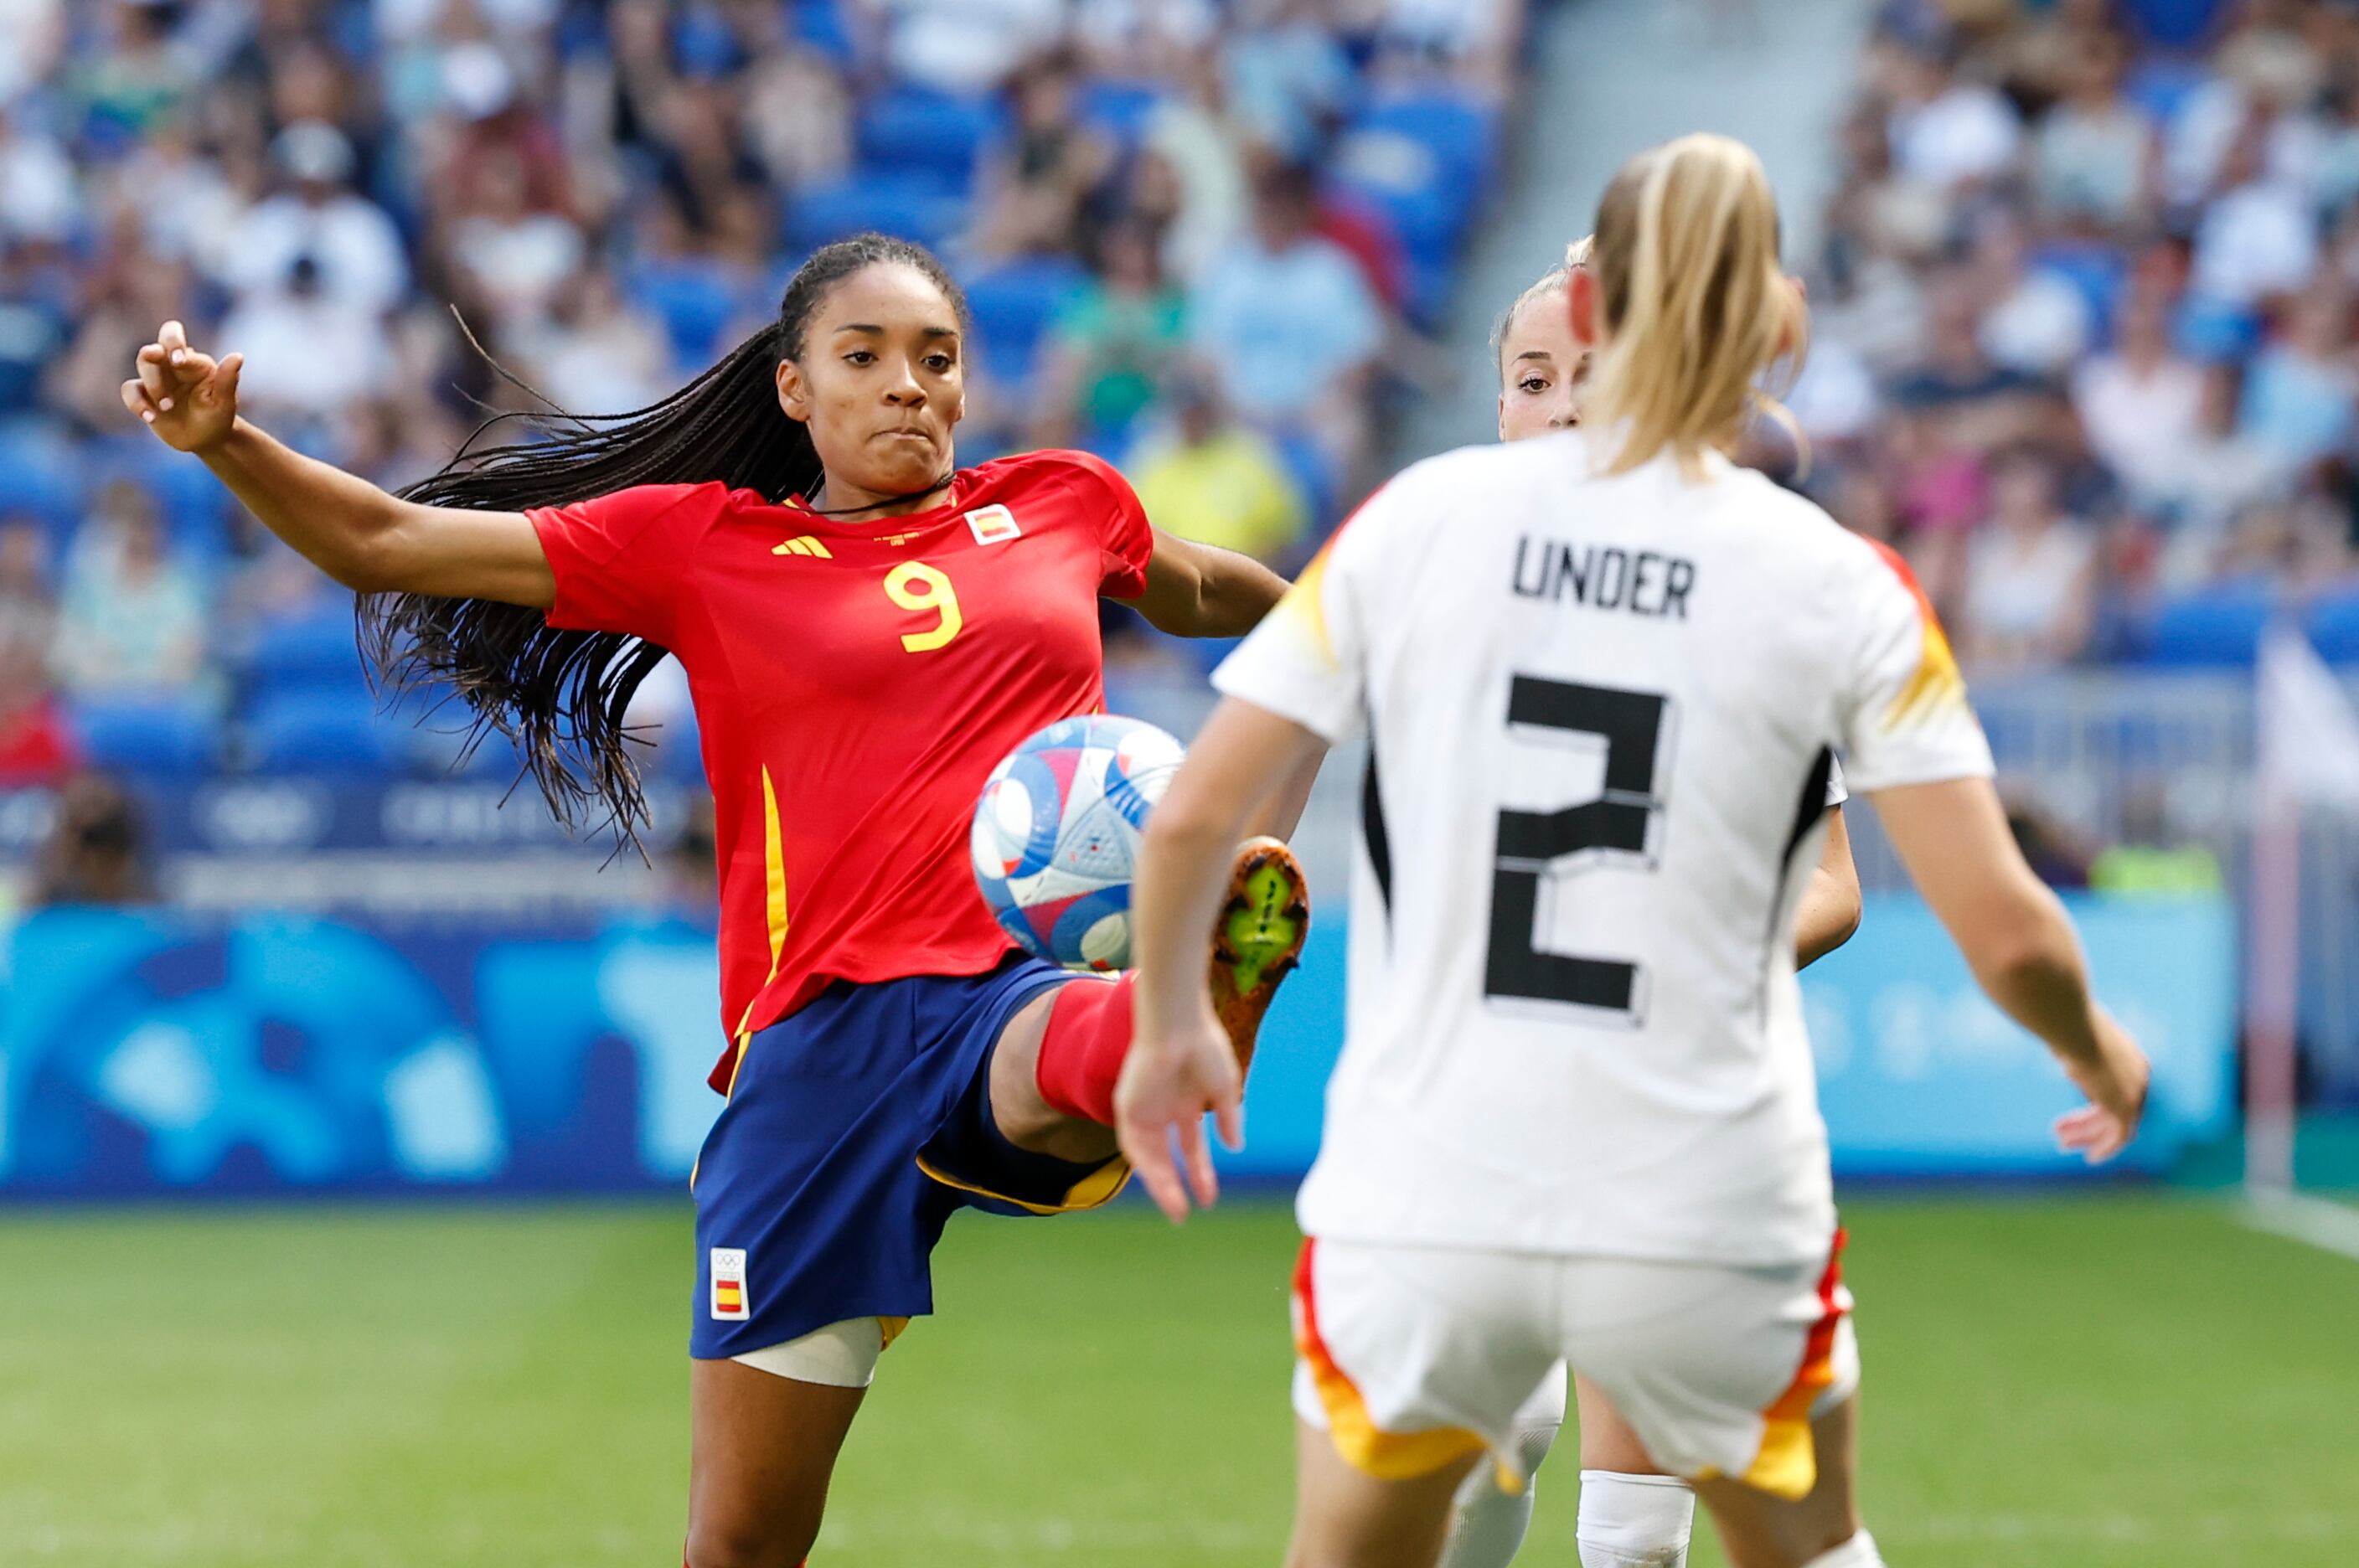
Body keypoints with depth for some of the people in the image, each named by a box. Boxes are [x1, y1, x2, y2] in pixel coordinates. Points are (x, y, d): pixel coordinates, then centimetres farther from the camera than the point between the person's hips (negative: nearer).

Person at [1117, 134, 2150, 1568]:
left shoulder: (1416, 519, -1)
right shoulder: (1840, 587, -5)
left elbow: (1194, 817, -1)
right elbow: (2005, 931, -7)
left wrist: (1171, 1023, 18)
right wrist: (2098, 1054, 15)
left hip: (1420, 1202, 1)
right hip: (1706, 1221, 0)